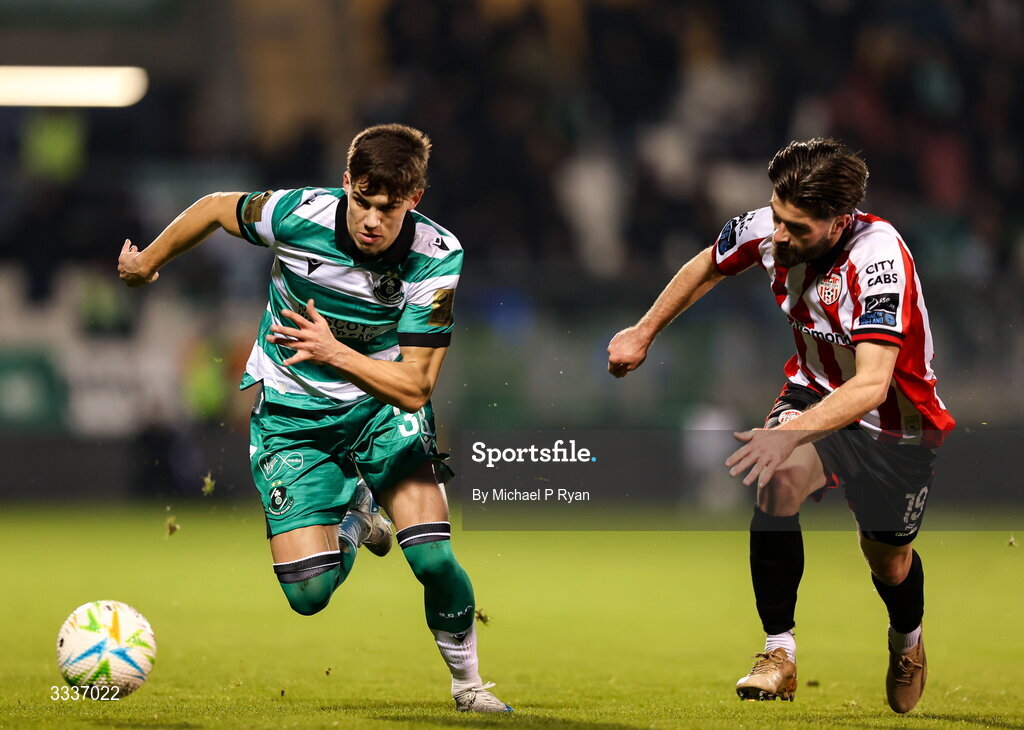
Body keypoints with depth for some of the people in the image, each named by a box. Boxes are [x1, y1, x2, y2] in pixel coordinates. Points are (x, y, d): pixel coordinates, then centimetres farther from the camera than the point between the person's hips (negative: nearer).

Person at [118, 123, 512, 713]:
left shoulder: (438, 256, -24)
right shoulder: (299, 213, -25)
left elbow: (415, 386, -24)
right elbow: (216, 208, -2)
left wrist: (336, 354, -38)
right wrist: (148, 262, 13)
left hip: (384, 402, 0)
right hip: (292, 411, 0)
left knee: (433, 558, -20)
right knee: (309, 594, -9)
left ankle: (469, 681, 9)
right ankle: (354, 509, 26)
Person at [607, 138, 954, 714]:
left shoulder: (879, 256, -36)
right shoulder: (768, 228, -19)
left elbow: (872, 386, -44)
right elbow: (707, 268, 7)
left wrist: (790, 432, -55)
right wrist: (643, 333, 14)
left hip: (898, 421, -3)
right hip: (816, 390, 3)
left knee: (888, 560, 8)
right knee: (779, 481, -27)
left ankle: (907, 642, 45)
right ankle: (780, 654, -18)